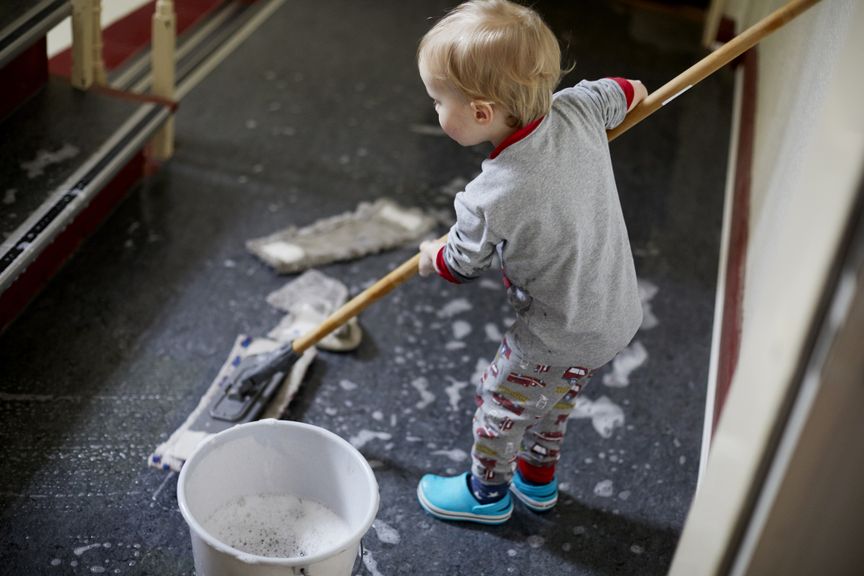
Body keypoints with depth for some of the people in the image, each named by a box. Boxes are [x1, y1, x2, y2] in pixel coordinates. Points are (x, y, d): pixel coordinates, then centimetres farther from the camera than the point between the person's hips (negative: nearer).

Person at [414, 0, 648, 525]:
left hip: (560, 337, -7)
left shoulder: (490, 200, -33)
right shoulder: (578, 110, -19)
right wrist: (632, 90, 32)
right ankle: (538, 480, 53)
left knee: (500, 404, 20)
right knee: (554, 400, 30)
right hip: (620, 313, 7)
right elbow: (614, 94, 7)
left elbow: (464, 264, -11)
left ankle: (487, 493, 45)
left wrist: (432, 258, 13)